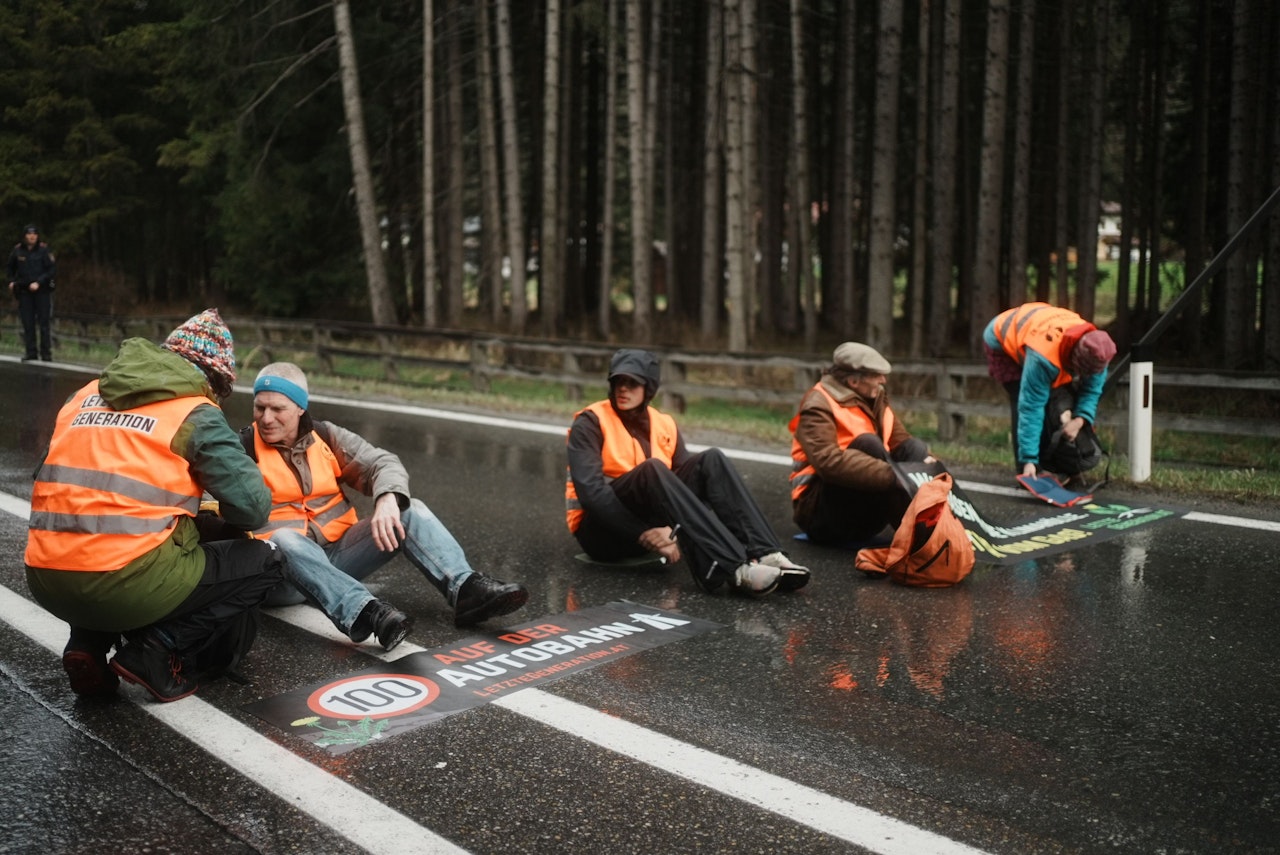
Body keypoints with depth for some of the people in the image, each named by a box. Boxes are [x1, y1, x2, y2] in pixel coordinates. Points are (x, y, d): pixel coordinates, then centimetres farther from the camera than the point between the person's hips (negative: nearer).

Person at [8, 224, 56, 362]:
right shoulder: (17, 250, 4)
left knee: (43, 322, -2)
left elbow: (51, 269, -6)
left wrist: (38, 282, -16)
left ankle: (46, 352, 3)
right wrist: (12, 281, 6)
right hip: (24, 291, 3)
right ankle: (31, 352, 8)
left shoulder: (44, 250, -5)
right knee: (28, 323, 3)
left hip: (42, 290, -3)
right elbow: (11, 268, 20)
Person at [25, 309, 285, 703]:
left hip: (46, 581, 6)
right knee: (264, 561, 11)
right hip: (125, 585, -6)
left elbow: (49, 478, 21)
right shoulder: (196, 414, -2)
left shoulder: (86, 396, 15)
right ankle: (157, 652, -1)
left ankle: (89, 644, 14)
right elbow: (253, 507, -5)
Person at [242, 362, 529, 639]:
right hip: (282, 564, -4)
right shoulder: (243, 450, -3)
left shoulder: (325, 436, 7)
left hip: (338, 553, 4)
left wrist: (387, 499, -23)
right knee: (285, 539, -37)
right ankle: (361, 612, -57)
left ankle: (465, 588, -32)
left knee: (408, 511, -12)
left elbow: (382, 462, -2)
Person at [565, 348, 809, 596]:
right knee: (652, 469, -33)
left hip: (653, 521, 5)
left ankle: (763, 553, -33)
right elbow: (589, 490, -19)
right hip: (603, 529, -5)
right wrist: (643, 534, -26)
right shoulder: (590, 423, -7)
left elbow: (683, 481, 0)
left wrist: (678, 532, -20)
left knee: (711, 460, -14)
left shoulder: (665, 425, 10)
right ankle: (734, 568, -48)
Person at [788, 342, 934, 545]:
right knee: (868, 444, -28)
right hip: (821, 509, -7)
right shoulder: (818, 407, -16)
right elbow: (828, 461, -32)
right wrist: (890, 475, -38)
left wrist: (924, 460, -17)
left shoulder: (874, 397, 8)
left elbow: (902, 441, 6)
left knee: (916, 448, -8)